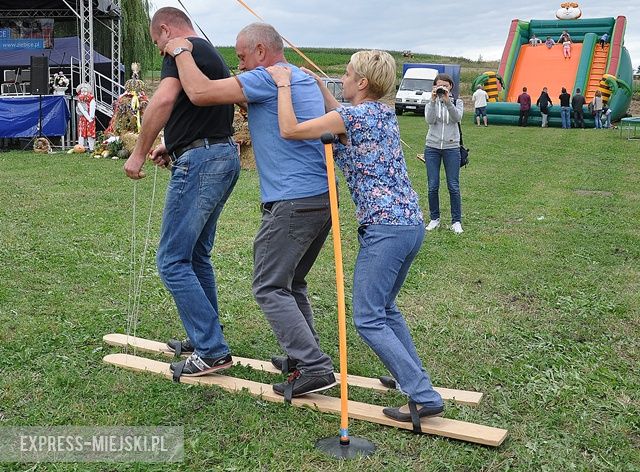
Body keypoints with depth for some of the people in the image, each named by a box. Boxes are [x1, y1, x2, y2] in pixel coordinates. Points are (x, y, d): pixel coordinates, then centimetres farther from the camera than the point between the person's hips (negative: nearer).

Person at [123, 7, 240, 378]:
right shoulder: (213, 54, 24)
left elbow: (164, 99, -23)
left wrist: (140, 153, -16)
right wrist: (173, 148, 19)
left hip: (201, 162, -10)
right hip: (226, 156, 10)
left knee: (172, 261, -5)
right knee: (196, 255, 19)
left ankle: (212, 352, -4)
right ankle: (204, 338, 27)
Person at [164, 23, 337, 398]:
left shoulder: (266, 78, -8)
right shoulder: (305, 79, 22)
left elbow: (200, 93, -14)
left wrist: (181, 52, 6)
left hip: (293, 201, -10)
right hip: (323, 196, 10)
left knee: (270, 288, -3)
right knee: (292, 283, 20)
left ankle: (314, 368, -6)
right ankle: (305, 357, 26)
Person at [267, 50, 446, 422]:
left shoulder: (354, 115, -10)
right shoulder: (385, 113, 15)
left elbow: (289, 129, -10)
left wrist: (284, 84, 2)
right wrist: (319, 85, 35)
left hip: (385, 228, -9)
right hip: (412, 223, 10)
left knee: (368, 319, -4)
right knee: (385, 308, 23)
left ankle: (425, 398, -5)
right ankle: (414, 377, 28)